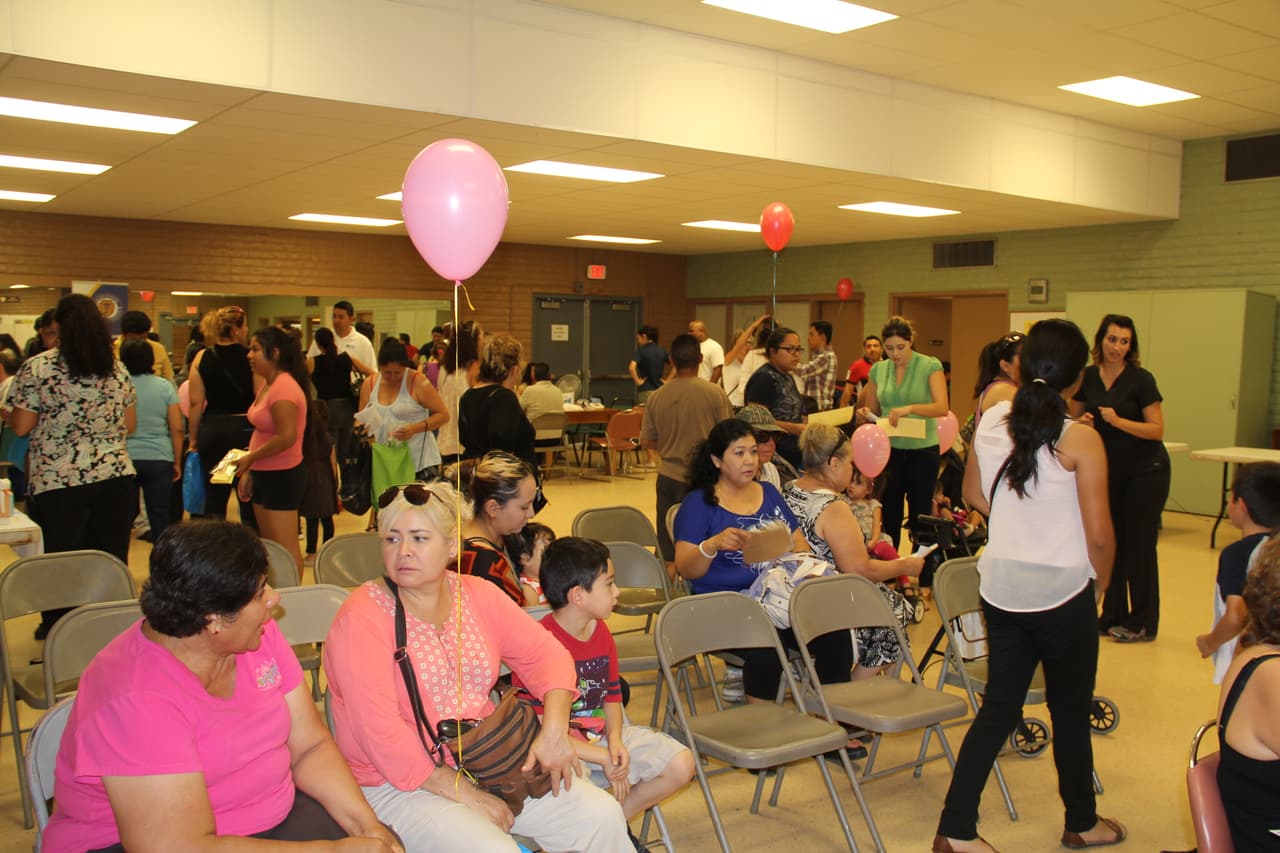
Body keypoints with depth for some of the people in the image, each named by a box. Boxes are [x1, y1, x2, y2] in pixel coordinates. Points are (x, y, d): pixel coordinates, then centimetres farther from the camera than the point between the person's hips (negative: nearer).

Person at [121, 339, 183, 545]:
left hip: (125, 458, -1)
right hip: (160, 459, 1)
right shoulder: (165, 387, 1)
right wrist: (177, 462, 8)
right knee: (160, 518, 6)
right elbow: (177, 429, -1)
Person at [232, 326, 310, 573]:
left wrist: (249, 459, -14)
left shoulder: (283, 387, -18)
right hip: (264, 474, 10)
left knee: (286, 549, -4)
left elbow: (286, 437, -25)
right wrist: (248, 471, 15)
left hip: (282, 476, -10)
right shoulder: (267, 384, 13)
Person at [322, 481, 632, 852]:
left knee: (602, 815, -7)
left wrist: (554, 731, -11)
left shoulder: (477, 595, 4)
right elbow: (382, 735, -19)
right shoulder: (363, 619, -14)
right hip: (398, 785, -5)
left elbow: (546, 654, 6)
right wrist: (466, 795, -18)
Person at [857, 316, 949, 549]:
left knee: (920, 512, 6)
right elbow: (873, 411, 14)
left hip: (922, 449, -3)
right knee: (889, 514, 7)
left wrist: (910, 408, -34)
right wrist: (866, 415, -9)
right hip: (889, 449, 3)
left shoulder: (930, 366, -6)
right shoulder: (878, 370, 5)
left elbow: (942, 407, -18)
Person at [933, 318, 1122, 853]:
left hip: (1001, 586, 4)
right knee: (1071, 711, 16)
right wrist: (1101, 584, 2)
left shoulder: (991, 422, -2)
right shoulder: (1080, 440, -16)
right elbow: (1099, 534, -15)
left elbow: (974, 495, 11)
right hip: (1062, 593, -4)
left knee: (998, 709, 14)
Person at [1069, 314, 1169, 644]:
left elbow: (1157, 430, -16)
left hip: (1145, 471, -5)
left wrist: (1118, 421, -28)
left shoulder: (1141, 380, -13)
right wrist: (1083, 422, -10)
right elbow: (1075, 417, 12)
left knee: (1139, 545, -1)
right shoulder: (1087, 378, 0)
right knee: (1111, 542, 9)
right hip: (1109, 470, 5)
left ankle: (1142, 623, 9)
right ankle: (1113, 616, 20)